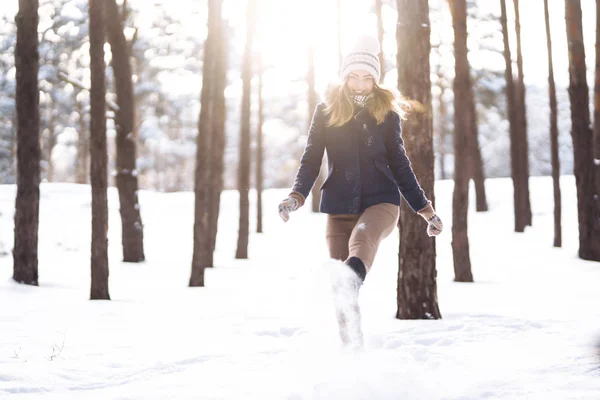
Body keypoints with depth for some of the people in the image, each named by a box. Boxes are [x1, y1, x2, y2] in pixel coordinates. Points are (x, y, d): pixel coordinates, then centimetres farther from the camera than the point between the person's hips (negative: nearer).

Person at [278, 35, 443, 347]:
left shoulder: (386, 113, 7)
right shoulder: (327, 111, 6)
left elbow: (399, 164, 14)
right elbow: (311, 160, 5)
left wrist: (425, 210, 13)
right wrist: (296, 197, -13)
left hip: (380, 201, -2)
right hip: (339, 207, 2)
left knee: (363, 238, -37)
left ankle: (350, 283, -66)